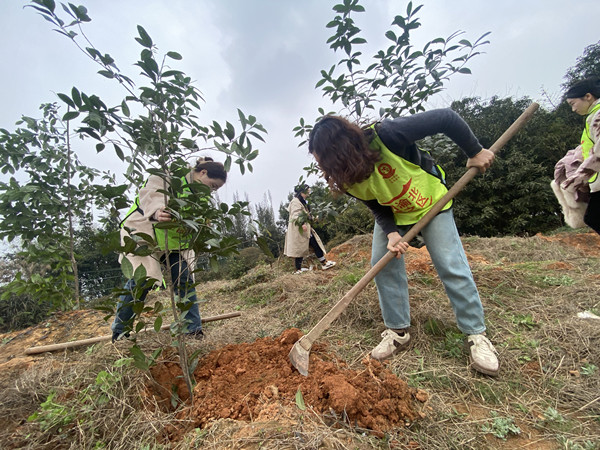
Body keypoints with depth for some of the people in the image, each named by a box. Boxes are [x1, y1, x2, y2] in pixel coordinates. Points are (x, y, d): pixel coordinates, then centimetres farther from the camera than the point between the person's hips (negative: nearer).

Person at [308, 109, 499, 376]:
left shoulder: (385, 136, -38)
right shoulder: (348, 182, -21)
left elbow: (445, 118, -26)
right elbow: (377, 209, -9)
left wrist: (475, 152, -16)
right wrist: (391, 233, -27)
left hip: (430, 202, -4)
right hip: (391, 214, 5)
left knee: (451, 266, -7)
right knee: (383, 265, -4)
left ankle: (476, 335, 13)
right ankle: (398, 332, 12)